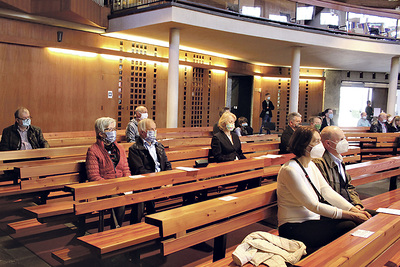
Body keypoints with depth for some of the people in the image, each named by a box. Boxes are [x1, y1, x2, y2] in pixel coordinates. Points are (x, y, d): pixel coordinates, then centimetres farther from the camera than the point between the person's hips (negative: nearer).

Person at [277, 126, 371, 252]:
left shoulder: (311, 165, 10)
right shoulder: (290, 170, -20)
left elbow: (327, 191, 5)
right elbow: (313, 205, -22)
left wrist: (354, 210, -9)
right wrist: (351, 215, -22)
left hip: (313, 218, 9)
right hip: (294, 227, -8)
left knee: (356, 223, -9)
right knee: (348, 226, -21)